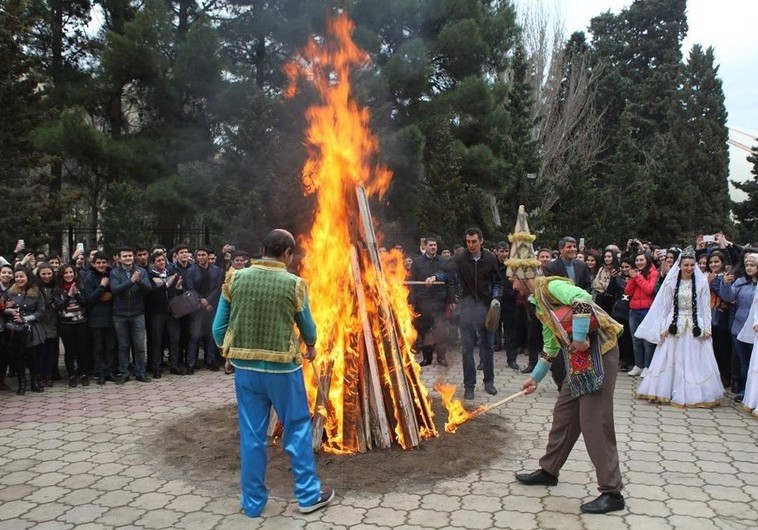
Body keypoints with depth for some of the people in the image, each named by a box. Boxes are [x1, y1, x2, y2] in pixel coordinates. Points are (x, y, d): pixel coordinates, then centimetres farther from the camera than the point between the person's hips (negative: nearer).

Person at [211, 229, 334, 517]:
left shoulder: (235, 278, -2)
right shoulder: (293, 284, -9)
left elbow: (218, 327, 0)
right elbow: (307, 326, 5)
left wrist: (229, 353, 18)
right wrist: (311, 347, 26)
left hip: (244, 368, 3)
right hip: (282, 368, -3)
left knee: (251, 434, 12)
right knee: (298, 429, 13)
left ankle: (252, 502, 23)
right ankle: (308, 494, 23)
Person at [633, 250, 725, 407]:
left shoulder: (702, 281, -1)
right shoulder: (671, 282, 0)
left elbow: (706, 307, 1)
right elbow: (665, 306, 2)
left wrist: (707, 328, -3)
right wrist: (663, 327, -1)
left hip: (695, 327, 0)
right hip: (675, 326, 0)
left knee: (696, 362, 2)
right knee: (670, 361, 6)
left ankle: (696, 394, 12)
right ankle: (664, 392, 15)